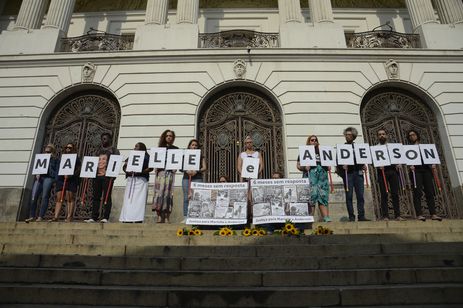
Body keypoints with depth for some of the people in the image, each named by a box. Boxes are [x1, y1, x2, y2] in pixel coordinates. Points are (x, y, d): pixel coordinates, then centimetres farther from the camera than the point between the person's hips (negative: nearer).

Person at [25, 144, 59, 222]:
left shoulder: (55, 160, 10)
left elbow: (57, 171, 1)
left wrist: (54, 181, -12)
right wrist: (37, 174, 1)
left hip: (48, 178, -4)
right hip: (39, 178, 4)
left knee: (44, 197, -8)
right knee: (34, 197, -4)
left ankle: (40, 217, -6)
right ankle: (32, 216, 2)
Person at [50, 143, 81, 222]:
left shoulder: (76, 158, 8)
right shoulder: (62, 158, 22)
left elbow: (78, 170, -2)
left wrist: (69, 175, -16)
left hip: (71, 181, -5)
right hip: (61, 179, 5)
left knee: (70, 199, -8)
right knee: (59, 199, -1)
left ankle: (69, 217, -10)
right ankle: (56, 217, -4)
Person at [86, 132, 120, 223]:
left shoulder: (114, 150, 7)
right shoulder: (98, 150, 23)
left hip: (107, 175, -5)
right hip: (97, 175, 6)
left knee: (107, 197, -6)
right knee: (96, 197, 4)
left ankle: (106, 217, -5)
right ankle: (93, 217, 7)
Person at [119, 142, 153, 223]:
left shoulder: (146, 157, 6)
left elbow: (150, 168, -6)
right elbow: (124, 166, 15)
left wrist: (141, 172, -18)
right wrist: (127, 171, -6)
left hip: (141, 180, -5)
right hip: (130, 180, 5)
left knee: (139, 201, -9)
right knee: (128, 200, -1)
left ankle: (138, 219, -10)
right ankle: (127, 219, 0)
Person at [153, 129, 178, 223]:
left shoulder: (175, 149, 13)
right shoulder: (160, 148, 19)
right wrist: (157, 167, -2)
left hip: (170, 172, -2)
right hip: (160, 172, 2)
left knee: (168, 193, -9)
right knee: (159, 192, -9)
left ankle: (166, 217, -6)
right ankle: (159, 216, -7)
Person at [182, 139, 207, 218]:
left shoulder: (201, 157, 14)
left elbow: (204, 168, 4)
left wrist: (196, 171, -14)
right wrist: (187, 171, -13)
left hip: (197, 178, -1)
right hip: (186, 178, 1)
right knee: (186, 198, -1)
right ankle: (186, 216, 4)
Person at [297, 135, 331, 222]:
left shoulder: (320, 152, 24)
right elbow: (298, 165, 5)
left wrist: (328, 166, 6)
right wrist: (304, 168, -15)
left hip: (322, 174, 4)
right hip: (310, 174, -4)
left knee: (323, 195, -4)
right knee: (312, 194, -15)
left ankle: (326, 218, -7)